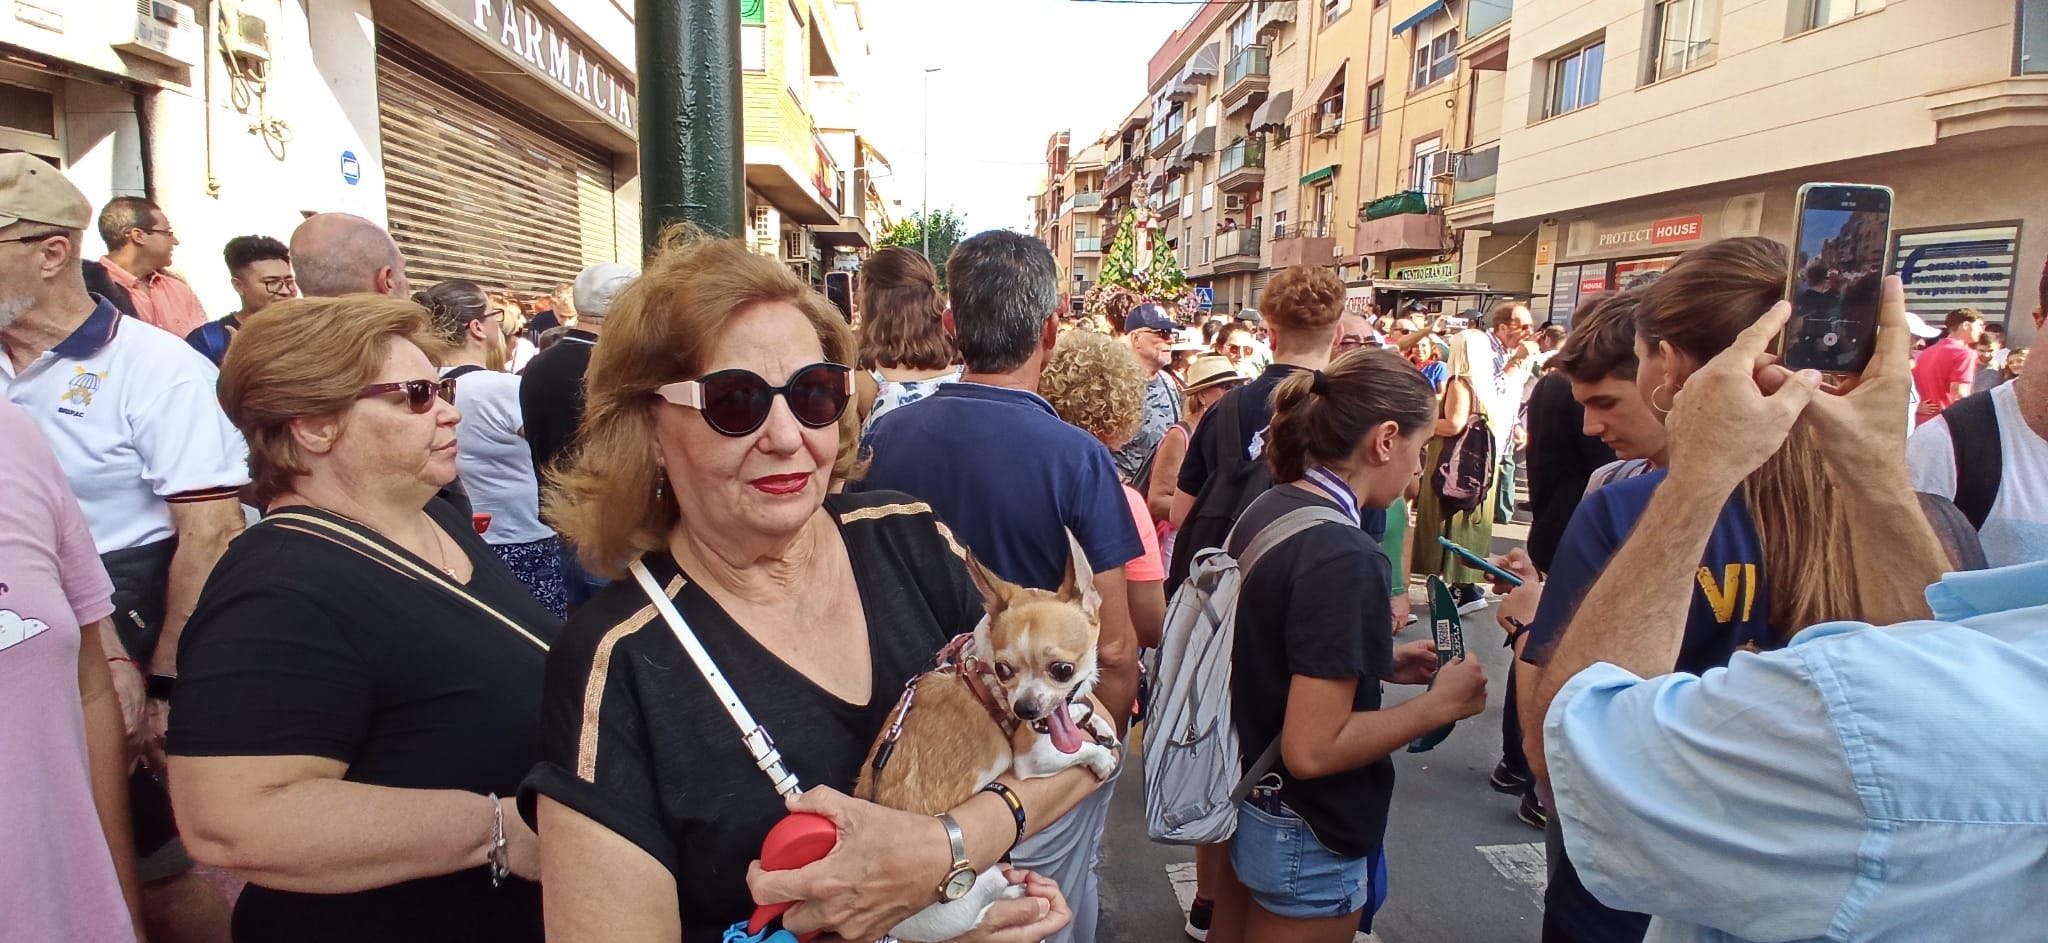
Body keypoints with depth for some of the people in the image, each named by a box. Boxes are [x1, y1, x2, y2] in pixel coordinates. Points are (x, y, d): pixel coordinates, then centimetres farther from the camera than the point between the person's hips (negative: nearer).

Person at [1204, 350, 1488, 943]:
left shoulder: (1267, 510, -2)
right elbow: (1312, 748, -28)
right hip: (1309, 835, -8)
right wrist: (1442, 702, -17)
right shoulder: (1344, 558, -27)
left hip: (1246, 793, 8)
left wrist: (1381, 662, 8)